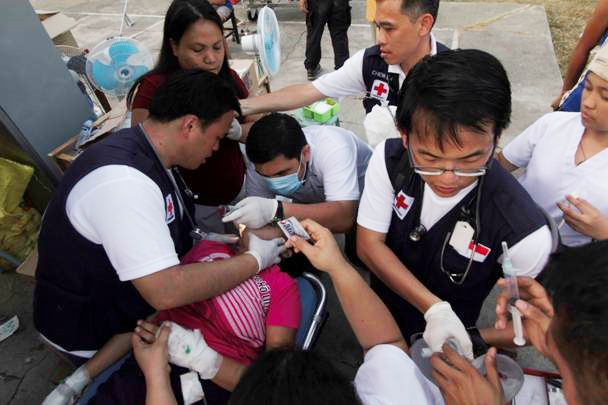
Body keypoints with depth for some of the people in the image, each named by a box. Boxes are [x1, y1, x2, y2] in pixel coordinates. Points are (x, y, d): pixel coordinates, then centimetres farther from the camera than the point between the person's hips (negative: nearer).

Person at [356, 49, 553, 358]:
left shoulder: (524, 235, -34)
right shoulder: (389, 159, -26)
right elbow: (369, 244, -21)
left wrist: (471, 343, -29)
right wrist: (434, 307, -31)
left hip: (443, 344, -2)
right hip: (377, 309, 3)